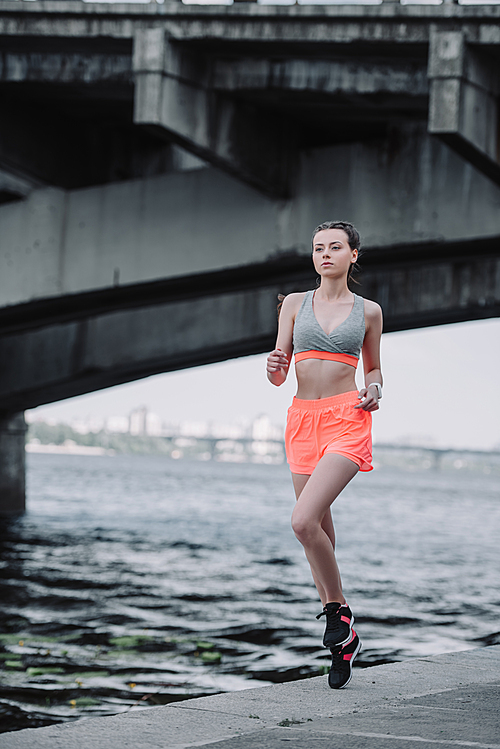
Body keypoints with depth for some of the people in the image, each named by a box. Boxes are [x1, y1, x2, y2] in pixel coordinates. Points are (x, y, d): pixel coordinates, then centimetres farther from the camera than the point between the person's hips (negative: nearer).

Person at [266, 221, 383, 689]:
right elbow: (278, 376, 7)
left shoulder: (368, 312, 6)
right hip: (303, 421, 4)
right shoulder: (295, 304, 10)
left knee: (303, 521, -22)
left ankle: (338, 610, -2)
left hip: (346, 421, -4)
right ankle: (343, 639, 17)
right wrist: (275, 366, -16)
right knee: (318, 532, 6)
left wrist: (373, 391, -3)